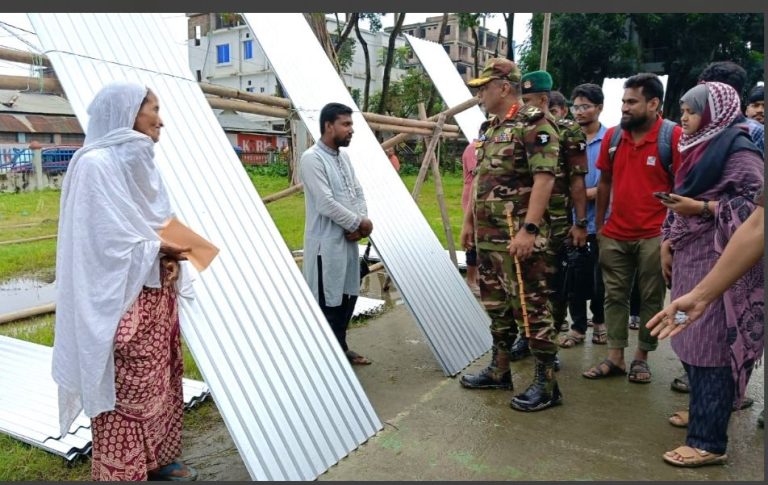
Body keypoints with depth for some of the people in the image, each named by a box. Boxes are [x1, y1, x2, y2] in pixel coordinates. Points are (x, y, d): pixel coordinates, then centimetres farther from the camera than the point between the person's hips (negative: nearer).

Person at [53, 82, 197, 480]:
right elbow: (105, 243, -20)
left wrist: (170, 253, -3)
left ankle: (157, 460, 33)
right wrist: (160, 251, -11)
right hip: (121, 303, -8)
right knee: (127, 396, 2)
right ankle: (124, 472, 18)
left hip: (156, 296, 9)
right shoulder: (96, 165, -16)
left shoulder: (141, 162, 10)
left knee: (162, 382, 17)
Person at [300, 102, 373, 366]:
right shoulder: (312, 158, -15)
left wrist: (360, 222, -6)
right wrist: (360, 223, -12)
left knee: (348, 296, 17)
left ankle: (341, 348, 32)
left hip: (349, 240, 9)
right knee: (328, 302, 0)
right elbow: (326, 204, -21)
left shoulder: (343, 156, 12)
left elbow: (358, 192, 12)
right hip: (327, 243, -9)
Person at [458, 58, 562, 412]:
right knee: (496, 306, 16)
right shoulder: (491, 129, 17)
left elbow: (543, 180, -20)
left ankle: (546, 383, 9)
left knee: (532, 308, -2)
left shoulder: (534, 124, -11)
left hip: (518, 238, -9)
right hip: (487, 237, 10)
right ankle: (499, 370, 30)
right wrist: (469, 222, 20)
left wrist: (528, 229, -26)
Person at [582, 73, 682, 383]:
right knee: (614, 296, 8)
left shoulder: (673, 136, -9)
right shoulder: (612, 135, 3)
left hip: (654, 236, -4)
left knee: (651, 298, 8)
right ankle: (615, 357, 18)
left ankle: (641, 357, 23)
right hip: (615, 235, 4)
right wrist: (599, 224, 10)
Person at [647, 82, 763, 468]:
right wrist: (668, 243, 14)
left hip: (719, 261, -9)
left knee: (711, 344, -8)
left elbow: (755, 204, -14)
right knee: (691, 339, 13)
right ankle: (703, 411, 29)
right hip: (690, 257, 9)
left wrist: (702, 208, -20)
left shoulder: (738, 150, -7)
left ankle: (708, 441, -1)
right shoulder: (699, 149, 20)